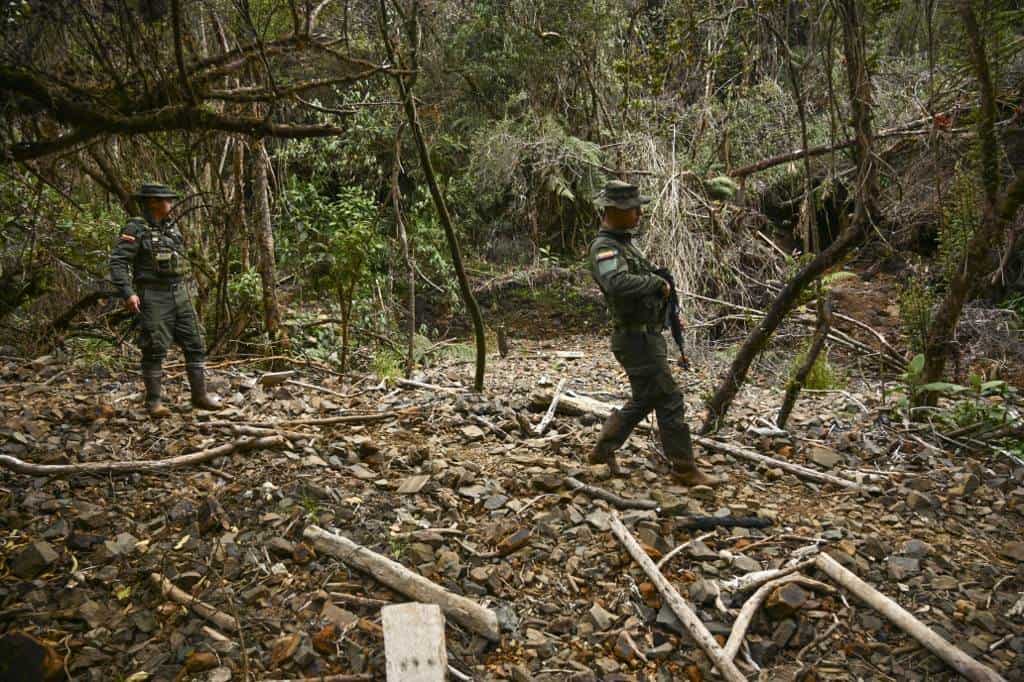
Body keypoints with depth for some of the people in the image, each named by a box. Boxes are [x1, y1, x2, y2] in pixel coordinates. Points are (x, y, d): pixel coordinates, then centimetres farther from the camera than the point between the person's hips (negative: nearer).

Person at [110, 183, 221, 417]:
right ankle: (154, 402, 6)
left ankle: (200, 395, 12)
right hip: (153, 297, -6)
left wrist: (184, 289, 11)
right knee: (155, 350, -4)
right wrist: (127, 293, -23)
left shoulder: (172, 228, 12)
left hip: (180, 295, 7)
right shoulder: (135, 229, -9)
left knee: (195, 345, 4)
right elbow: (118, 262, -15)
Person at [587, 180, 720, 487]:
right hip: (638, 339, -10)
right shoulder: (604, 248, -18)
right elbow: (618, 284, -40)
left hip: (647, 335, 10)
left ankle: (603, 449, 27)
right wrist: (658, 283, -25)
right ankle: (684, 468, 8)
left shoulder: (623, 242, 14)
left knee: (643, 400, 19)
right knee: (669, 401, -3)